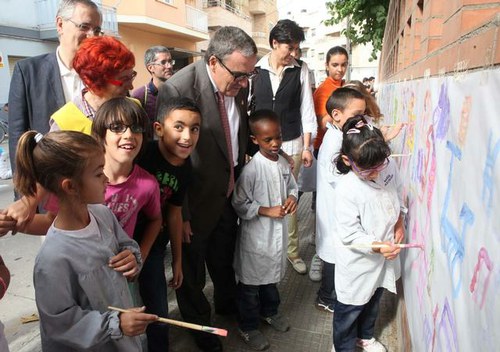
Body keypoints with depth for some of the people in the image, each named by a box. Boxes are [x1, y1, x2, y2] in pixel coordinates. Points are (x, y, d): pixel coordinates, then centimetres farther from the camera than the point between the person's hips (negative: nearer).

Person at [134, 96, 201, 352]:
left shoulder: (185, 168, -6)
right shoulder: (142, 154, -27)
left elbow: (174, 213, 5)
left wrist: (177, 260, 11)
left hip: (153, 242, 5)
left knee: (159, 313, 17)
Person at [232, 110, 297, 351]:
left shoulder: (283, 163, -2)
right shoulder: (251, 170, -22)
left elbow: (292, 186, 13)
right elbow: (239, 204, -17)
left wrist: (292, 198, -8)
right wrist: (268, 211, -22)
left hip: (278, 232, 6)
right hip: (256, 236, -6)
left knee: (272, 274, 26)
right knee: (250, 281, 11)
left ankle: (269, 311, 51)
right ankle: (248, 327, 32)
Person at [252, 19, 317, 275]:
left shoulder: (300, 70, 0)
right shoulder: (255, 69, -1)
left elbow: (307, 109, 3)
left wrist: (307, 147, 2)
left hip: (291, 144, 0)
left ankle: (292, 252, 23)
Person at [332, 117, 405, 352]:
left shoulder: (389, 166, -14)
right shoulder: (346, 190, -31)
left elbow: (398, 193, 8)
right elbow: (349, 235, -24)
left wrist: (399, 222, 0)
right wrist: (377, 247, -31)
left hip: (386, 254, 7)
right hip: (358, 262, -6)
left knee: (373, 299, 29)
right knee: (350, 308, 14)